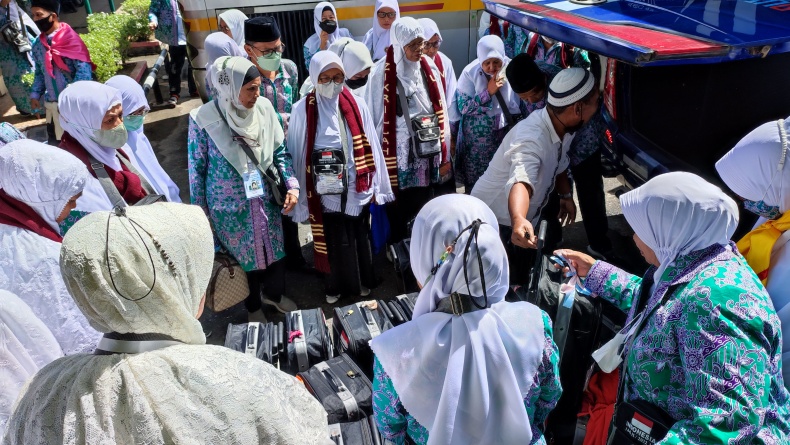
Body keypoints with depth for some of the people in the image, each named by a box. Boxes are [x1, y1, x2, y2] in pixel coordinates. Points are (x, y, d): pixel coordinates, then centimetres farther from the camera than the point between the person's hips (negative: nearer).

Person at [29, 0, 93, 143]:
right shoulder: (37, 45, 9)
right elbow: (39, 73, 19)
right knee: (56, 141, 11)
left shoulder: (69, 38, -10)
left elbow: (83, 68, -17)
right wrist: (35, 94, 6)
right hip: (51, 104, 6)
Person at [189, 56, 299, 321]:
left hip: (267, 200, 3)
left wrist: (291, 186, -9)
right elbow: (196, 169, -7)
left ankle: (273, 293, 51)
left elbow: (280, 151, 2)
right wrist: (200, 212, -2)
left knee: (275, 250, 20)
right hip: (230, 208, -3)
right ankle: (254, 306, 44)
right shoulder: (203, 119, -18)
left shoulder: (264, 108, -9)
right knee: (244, 259, 16)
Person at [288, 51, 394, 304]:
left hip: (356, 189, 2)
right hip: (326, 192, -2)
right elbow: (297, 154, -6)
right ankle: (336, 286, 34)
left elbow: (370, 146, 3)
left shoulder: (356, 105, -1)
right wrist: (301, 197, -5)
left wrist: (375, 185, 5)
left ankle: (362, 281, 39)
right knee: (334, 242, 10)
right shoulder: (303, 110, -9)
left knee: (360, 238, 16)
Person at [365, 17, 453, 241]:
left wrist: (444, 154, 6)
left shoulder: (429, 68, 5)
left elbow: (441, 113, 8)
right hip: (400, 156, -4)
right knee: (402, 211, 4)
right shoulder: (382, 73, -8)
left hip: (429, 153, 4)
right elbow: (376, 117, -4)